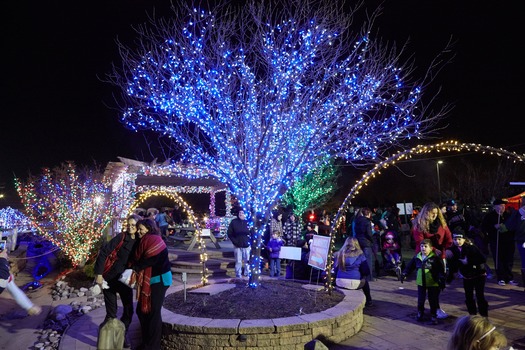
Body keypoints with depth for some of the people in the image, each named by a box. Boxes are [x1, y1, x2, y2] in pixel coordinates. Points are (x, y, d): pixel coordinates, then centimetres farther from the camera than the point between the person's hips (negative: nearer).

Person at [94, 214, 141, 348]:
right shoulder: (121, 237, -15)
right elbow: (103, 252, -16)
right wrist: (99, 274, -18)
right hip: (110, 278, -4)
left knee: (129, 309, 6)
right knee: (111, 312, 3)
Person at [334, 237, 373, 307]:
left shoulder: (339, 254, 4)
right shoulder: (359, 255, -2)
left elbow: (335, 270, 10)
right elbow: (366, 272, 0)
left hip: (339, 283, 2)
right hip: (354, 284, -2)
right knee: (365, 281, 29)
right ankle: (368, 301, 37)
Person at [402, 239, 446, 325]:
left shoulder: (435, 258, -13)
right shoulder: (417, 257, 1)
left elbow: (441, 270, -14)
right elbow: (410, 266, 10)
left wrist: (442, 280, -19)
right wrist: (405, 274, 5)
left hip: (433, 283, -4)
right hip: (421, 283, 4)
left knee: (433, 301, 6)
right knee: (420, 300, 14)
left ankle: (433, 316, 21)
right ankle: (420, 313, 32)